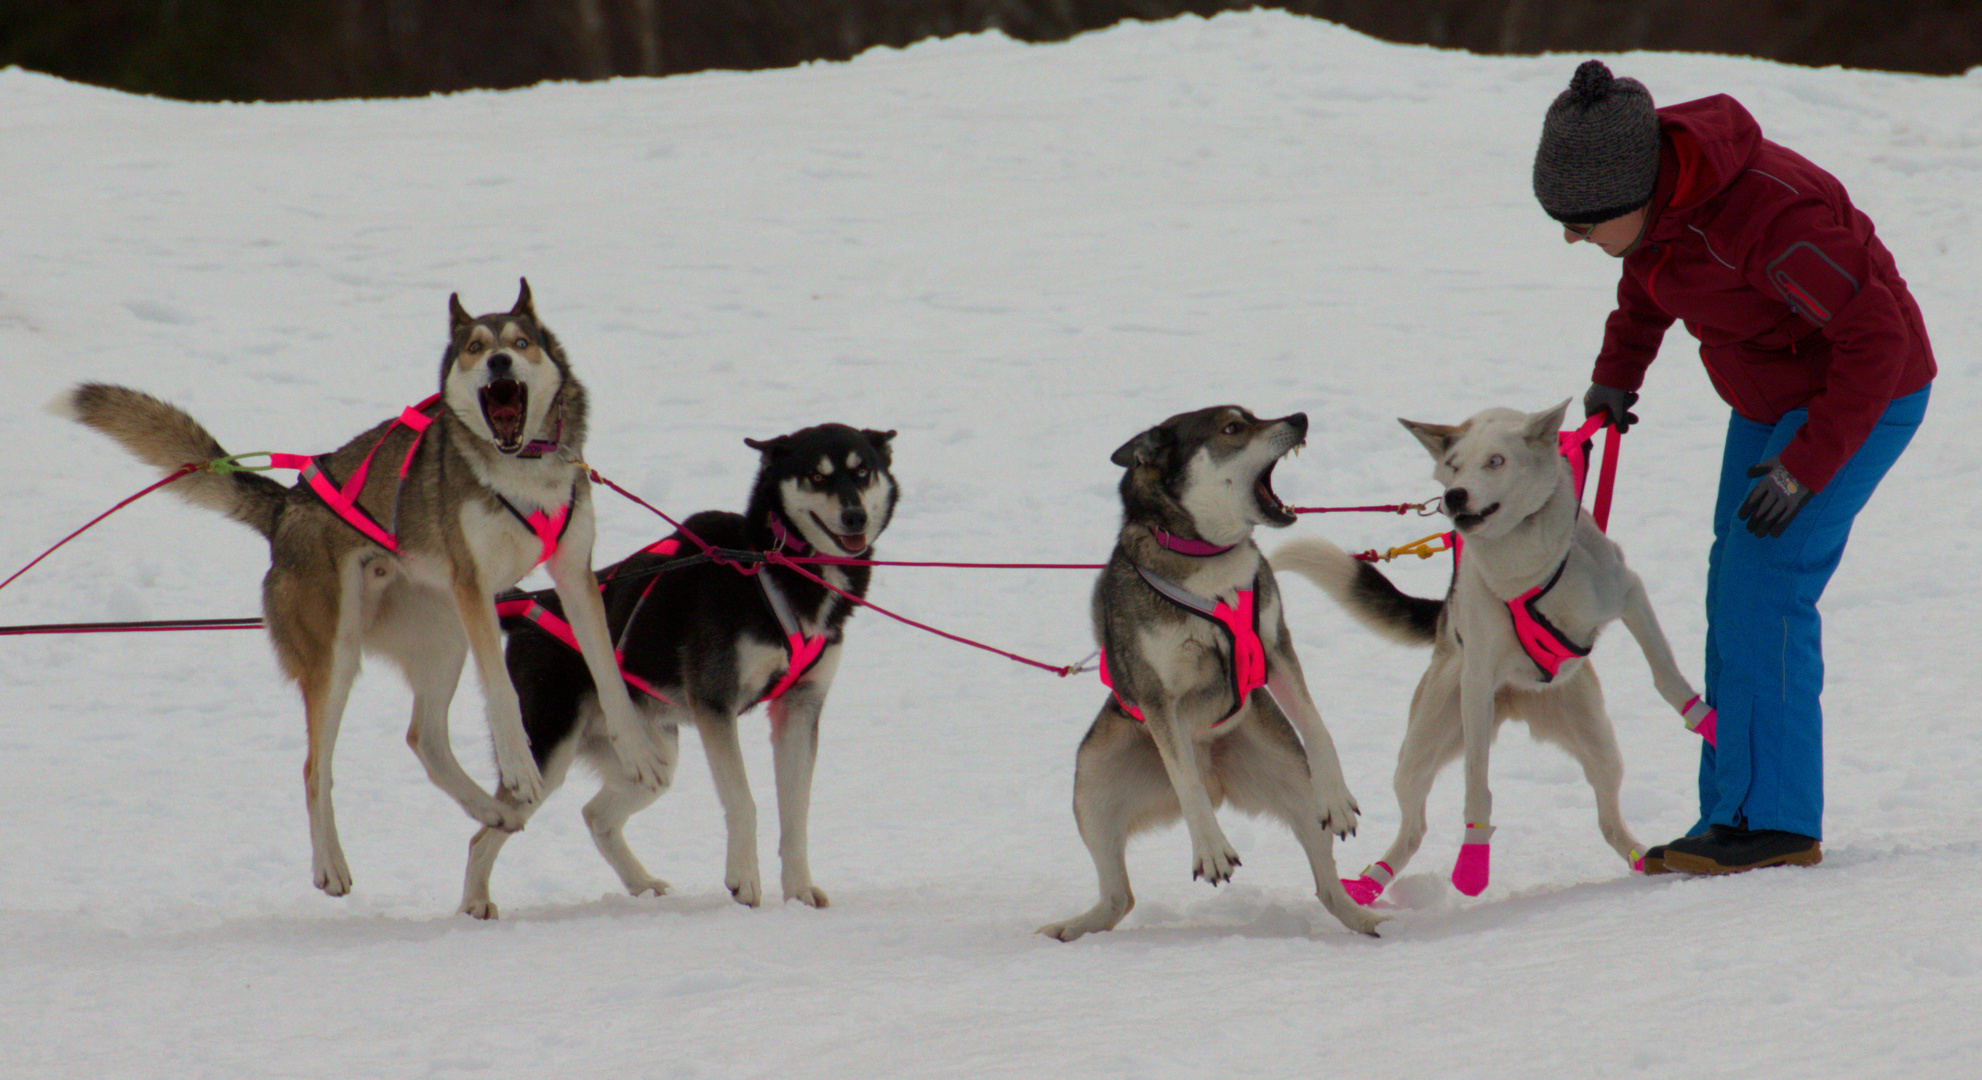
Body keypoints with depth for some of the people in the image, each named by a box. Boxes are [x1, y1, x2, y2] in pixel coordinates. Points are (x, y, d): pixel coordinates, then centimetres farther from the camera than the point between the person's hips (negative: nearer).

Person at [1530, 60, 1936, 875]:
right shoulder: (1656, 192, -11)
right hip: (1771, 398, 9)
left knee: (1767, 588, -17)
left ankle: (1776, 822, -14)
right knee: (1734, 590, 6)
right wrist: (1616, 373, 8)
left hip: (1861, 398, -9)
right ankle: (1734, 810, 10)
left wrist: (1806, 467, -28)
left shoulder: (1769, 215, -36)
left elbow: (1875, 336, -30)